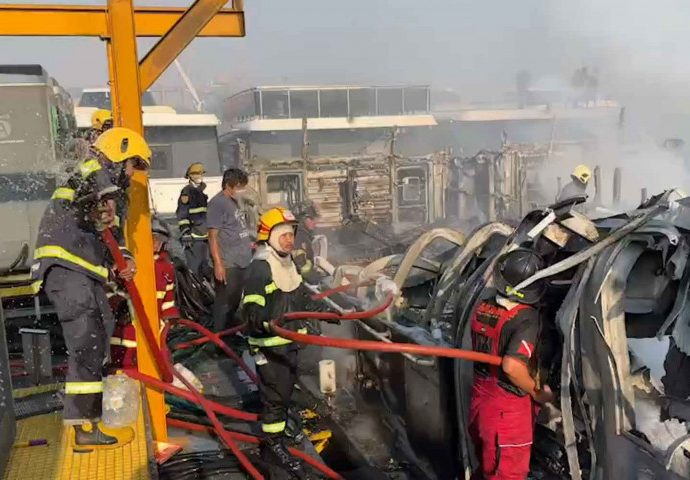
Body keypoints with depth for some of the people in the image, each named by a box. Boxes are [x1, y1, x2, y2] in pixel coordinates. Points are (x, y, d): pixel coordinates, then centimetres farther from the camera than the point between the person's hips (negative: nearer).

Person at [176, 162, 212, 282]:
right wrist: (185, 233, -21)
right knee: (194, 267, -11)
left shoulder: (201, 192, 20)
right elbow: (182, 215, -14)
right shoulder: (187, 192, -7)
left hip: (204, 236, 9)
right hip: (193, 237, -9)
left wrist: (209, 233, 26)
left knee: (204, 265, 15)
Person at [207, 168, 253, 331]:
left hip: (241, 262, 9)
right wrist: (218, 264, -21)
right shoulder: (217, 203, -13)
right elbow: (213, 235, -17)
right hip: (227, 264, -9)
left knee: (236, 301, 19)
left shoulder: (234, 201, 14)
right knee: (225, 302, -3)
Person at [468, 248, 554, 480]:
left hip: (479, 403, 7)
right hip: (507, 411, -7)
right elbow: (512, 366, -33)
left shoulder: (481, 309, 0)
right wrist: (537, 394, -16)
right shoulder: (526, 318, -22)